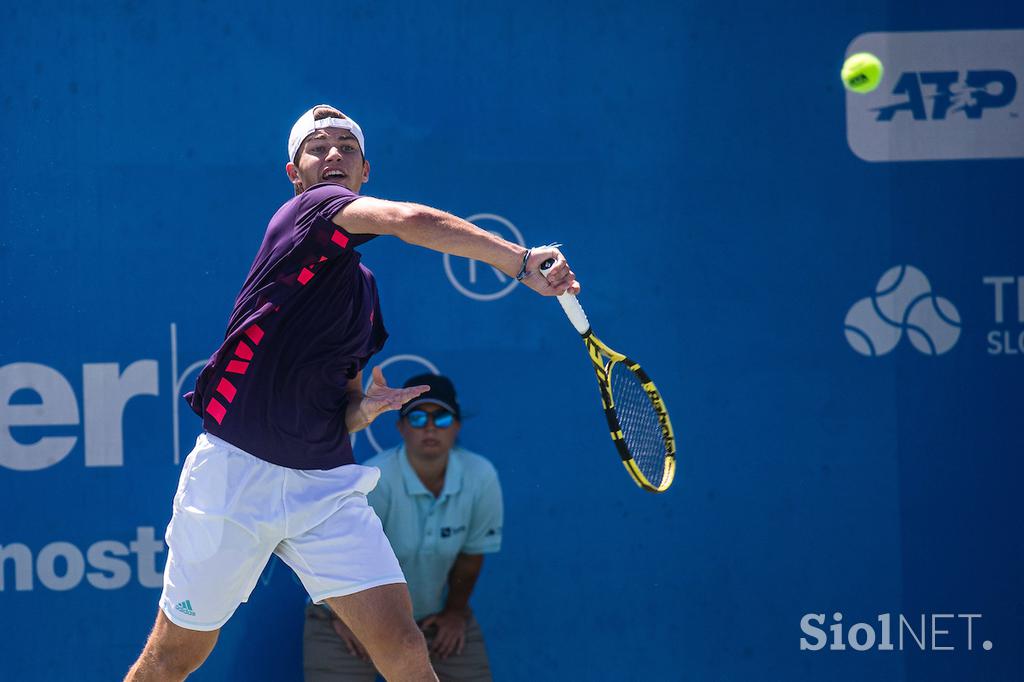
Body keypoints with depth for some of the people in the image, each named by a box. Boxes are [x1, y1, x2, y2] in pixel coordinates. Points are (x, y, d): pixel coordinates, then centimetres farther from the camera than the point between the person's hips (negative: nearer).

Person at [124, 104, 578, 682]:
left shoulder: (364, 289, 17)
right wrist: (523, 262, -25)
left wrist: (361, 410, 0)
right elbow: (411, 221, -24)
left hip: (326, 482, 6)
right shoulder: (306, 212, -5)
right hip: (236, 471, -6)